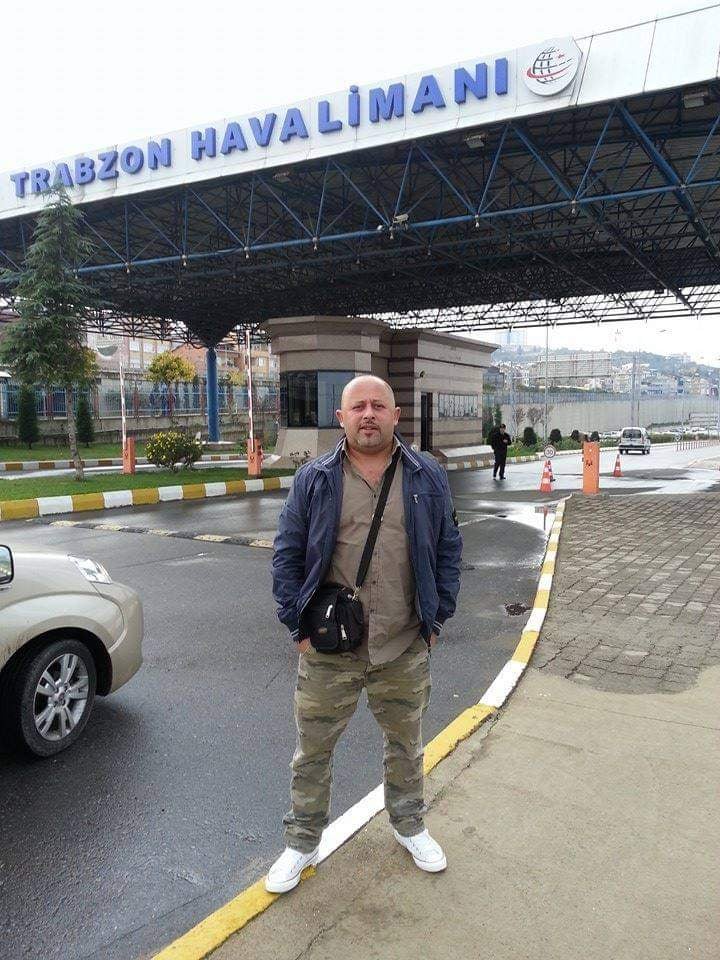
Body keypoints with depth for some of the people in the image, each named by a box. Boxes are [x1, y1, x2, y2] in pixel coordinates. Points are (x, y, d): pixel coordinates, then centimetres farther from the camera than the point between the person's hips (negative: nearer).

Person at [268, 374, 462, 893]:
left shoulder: (428, 477, 1)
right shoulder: (314, 479, -3)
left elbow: (448, 550, 7)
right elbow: (287, 555, 1)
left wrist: (437, 617, 3)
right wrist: (298, 625, -3)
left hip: (406, 647, 2)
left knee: (406, 741, 20)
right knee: (313, 748, 11)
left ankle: (409, 825, 45)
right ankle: (303, 842, 34)